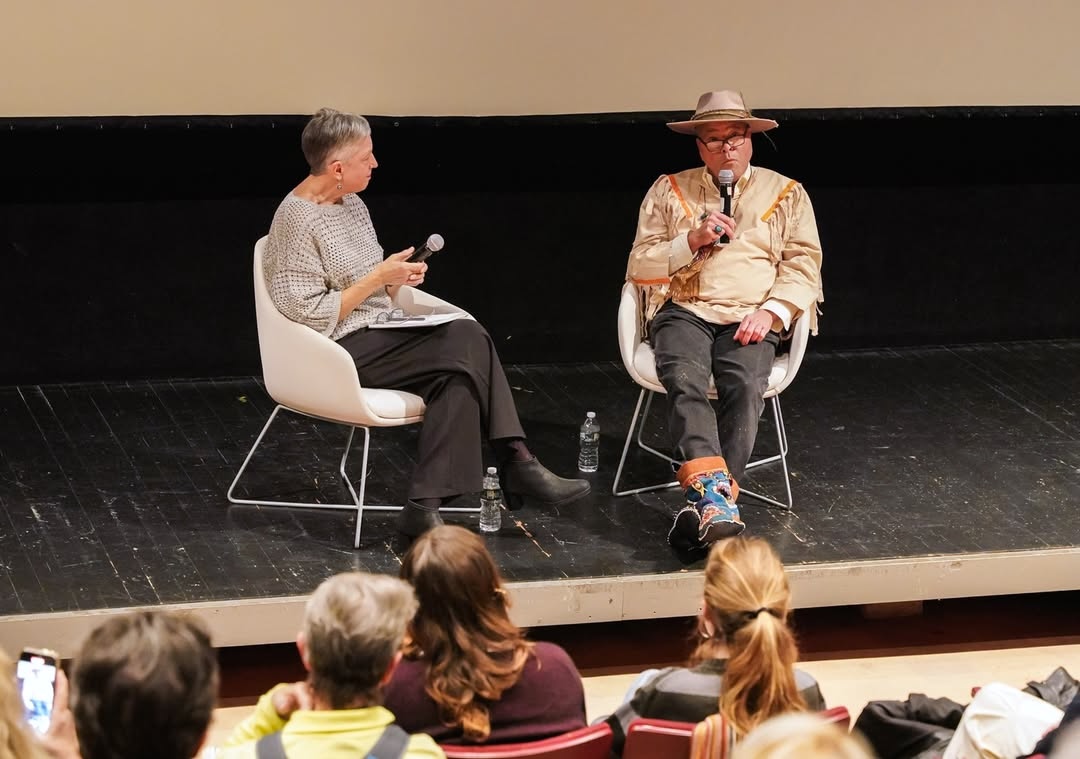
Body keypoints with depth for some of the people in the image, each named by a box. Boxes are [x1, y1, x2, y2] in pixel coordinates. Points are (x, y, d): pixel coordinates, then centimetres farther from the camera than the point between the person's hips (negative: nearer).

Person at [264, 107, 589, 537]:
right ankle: (516, 466, -16)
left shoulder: (352, 206, 14)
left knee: (462, 354, -20)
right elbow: (311, 317, -18)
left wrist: (397, 280, -1)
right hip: (341, 352, -8)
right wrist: (377, 279, -16)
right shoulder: (297, 222, -13)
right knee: (468, 346, -22)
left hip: (376, 333, 8)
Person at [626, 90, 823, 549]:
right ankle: (714, 495, -49)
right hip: (684, 310, 0)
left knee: (746, 386, -33)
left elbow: (803, 267, 9)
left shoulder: (787, 195, 16)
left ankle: (703, 506, -42)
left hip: (751, 318, 0)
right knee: (684, 379, -34)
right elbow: (640, 265, 9)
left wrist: (771, 311, -9)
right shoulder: (669, 191, 15)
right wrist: (693, 241, -7)